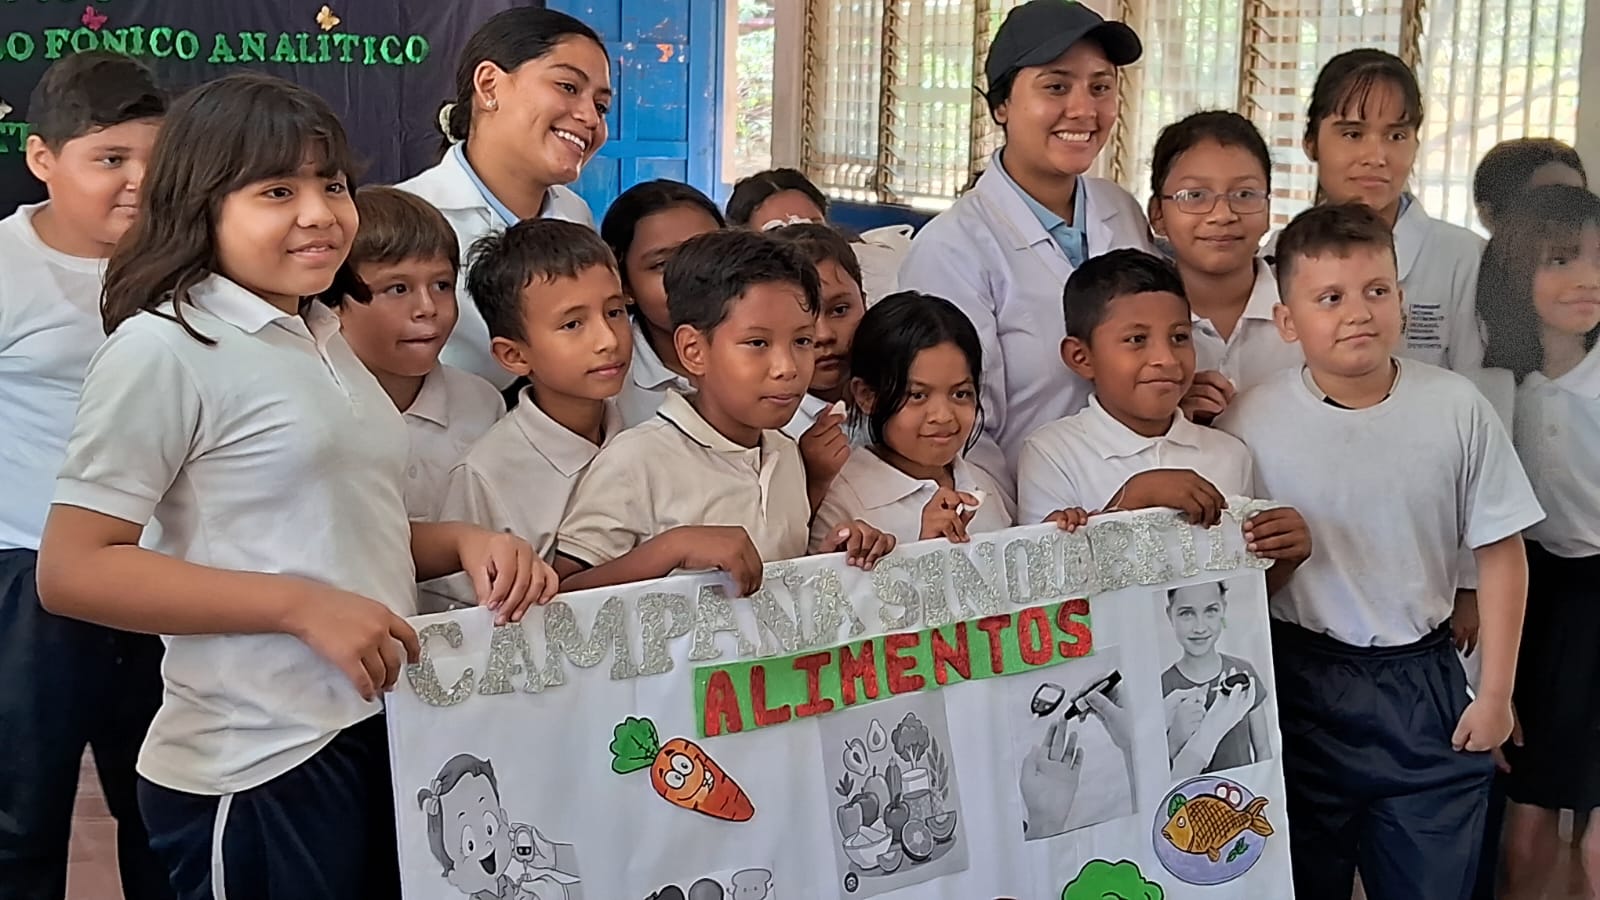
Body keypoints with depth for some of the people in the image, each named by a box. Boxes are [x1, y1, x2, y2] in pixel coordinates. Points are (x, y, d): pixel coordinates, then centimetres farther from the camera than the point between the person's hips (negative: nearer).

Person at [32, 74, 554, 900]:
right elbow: (71, 570, -18)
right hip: (258, 766, -8)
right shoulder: (164, 347, -13)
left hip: (378, 734, 8)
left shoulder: (323, 339, 12)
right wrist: (301, 607, -23)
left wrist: (459, 542, 3)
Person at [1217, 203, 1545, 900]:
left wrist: (1496, 694, 0)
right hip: (1299, 688, -1)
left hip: (1425, 685, 1)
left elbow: (1501, 552, 0)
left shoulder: (1456, 407, -7)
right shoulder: (1250, 422, -9)